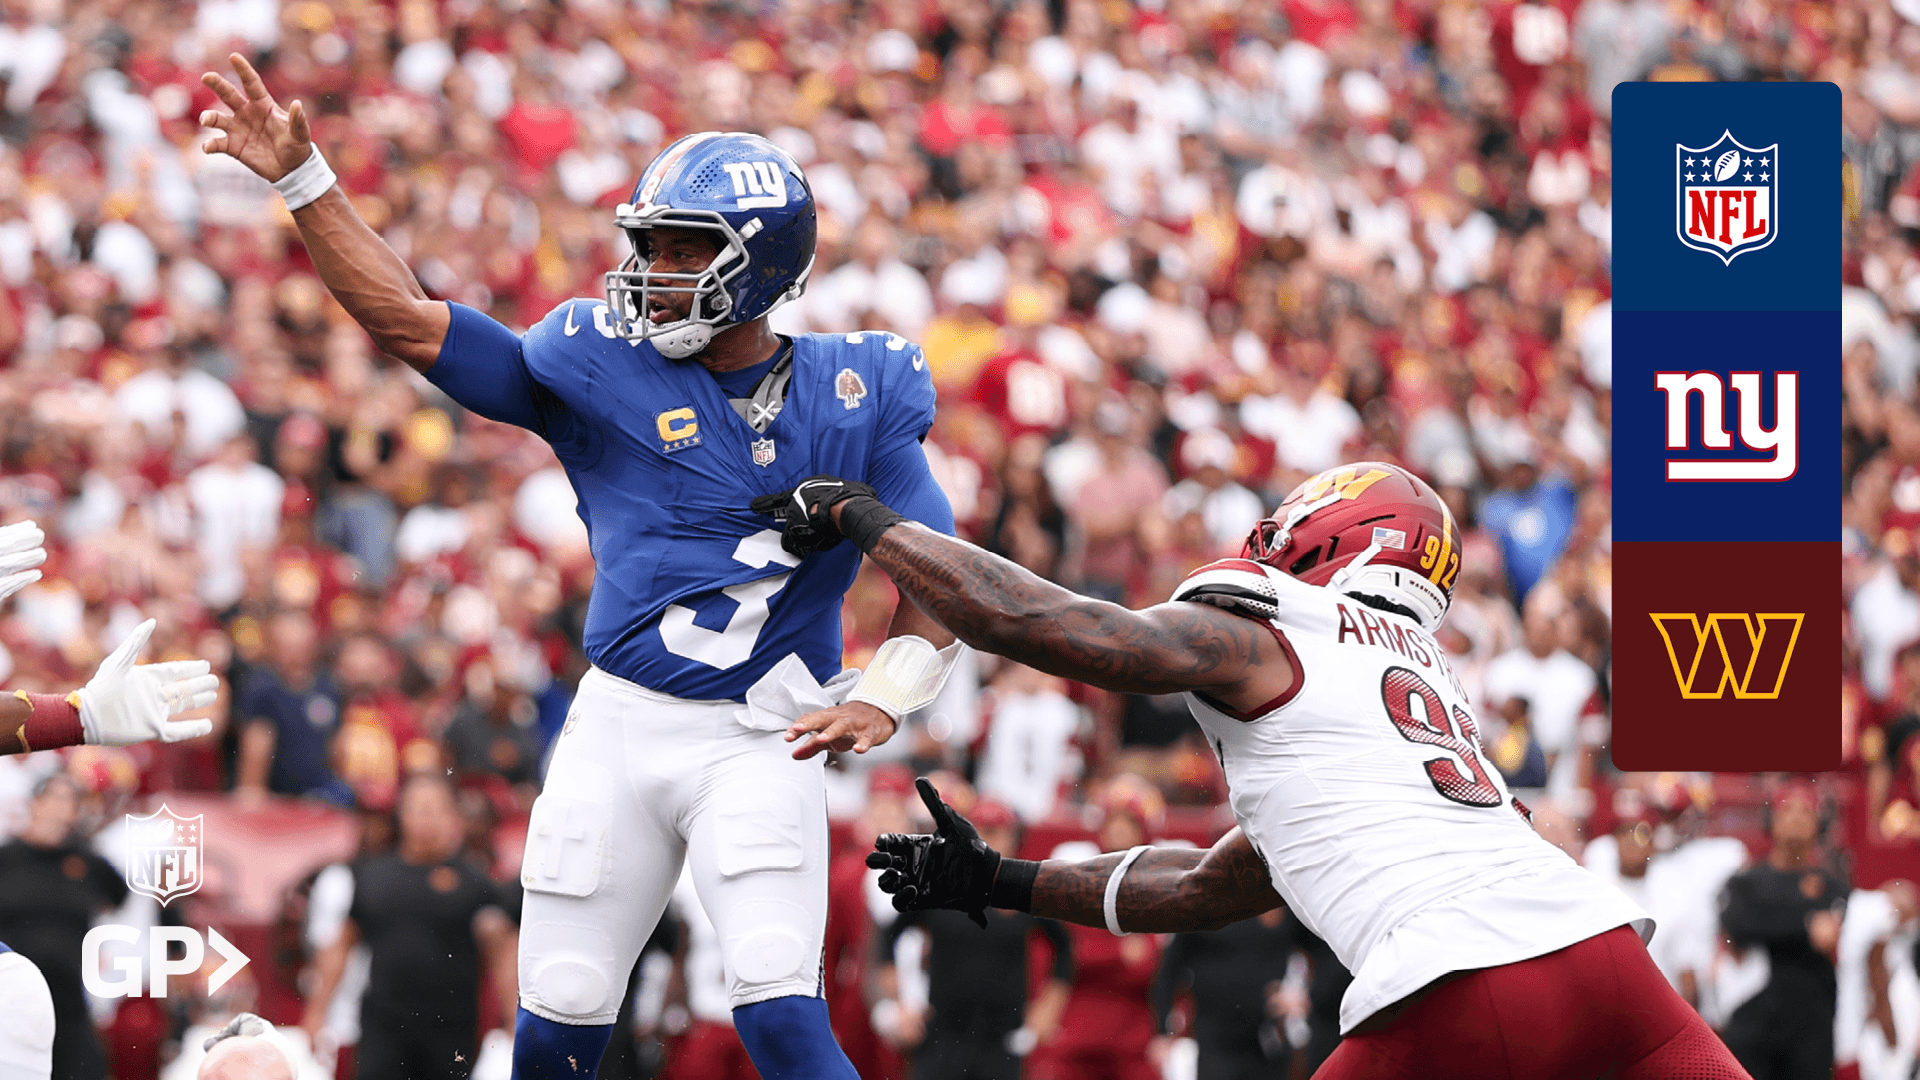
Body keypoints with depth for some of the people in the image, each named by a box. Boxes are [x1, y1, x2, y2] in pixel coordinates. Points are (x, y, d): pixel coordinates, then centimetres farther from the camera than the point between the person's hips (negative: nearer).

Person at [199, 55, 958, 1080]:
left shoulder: (852, 397, 1)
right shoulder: (604, 368, 1)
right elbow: (407, 321, 0)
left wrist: (880, 699, -15)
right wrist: (302, 181, -6)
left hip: (758, 744, -2)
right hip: (618, 726, 2)